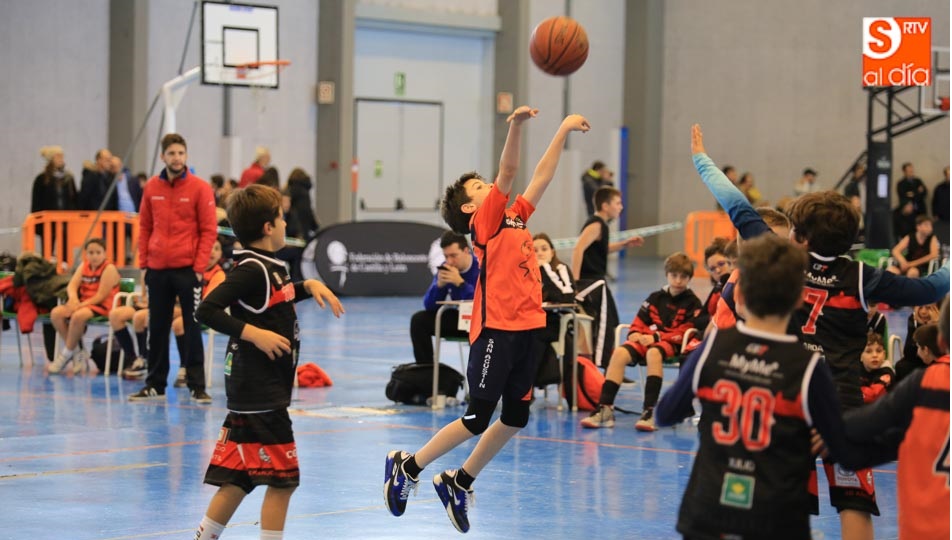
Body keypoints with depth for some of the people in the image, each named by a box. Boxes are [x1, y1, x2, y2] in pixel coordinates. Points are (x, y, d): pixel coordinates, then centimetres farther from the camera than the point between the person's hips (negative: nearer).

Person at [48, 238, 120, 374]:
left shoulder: (109, 268, -11)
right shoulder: (84, 266, 9)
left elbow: (101, 296, -18)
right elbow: (72, 285, -3)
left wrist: (80, 306, -24)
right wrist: (73, 298, -26)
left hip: (102, 306, -7)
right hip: (84, 303, 7)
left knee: (78, 315, -36)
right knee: (56, 313, -15)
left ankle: (67, 354, -18)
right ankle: (77, 352, -9)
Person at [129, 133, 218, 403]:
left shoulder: (200, 188, -5)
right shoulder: (152, 188, 6)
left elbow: (209, 230, -6)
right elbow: (145, 227, 12)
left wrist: (199, 267, -11)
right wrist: (143, 264, 6)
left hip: (187, 269, -4)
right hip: (157, 269, 4)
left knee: (192, 328, -1)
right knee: (157, 328, 10)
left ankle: (197, 386, 3)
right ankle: (155, 385, 18)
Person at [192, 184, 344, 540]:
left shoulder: (269, 266, 13)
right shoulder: (252, 269, -15)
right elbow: (207, 310, -24)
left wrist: (309, 286, 19)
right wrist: (253, 333, -26)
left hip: (260, 392, 9)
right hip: (259, 393, -9)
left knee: (239, 478, 12)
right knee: (282, 478, -5)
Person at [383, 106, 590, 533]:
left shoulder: (516, 218, 16)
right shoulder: (486, 222, -4)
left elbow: (541, 176, 22)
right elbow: (507, 174, -17)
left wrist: (564, 132, 21)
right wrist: (516, 126, -27)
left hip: (527, 329, 8)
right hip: (496, 330, -8)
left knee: (516, 418, 8)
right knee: (478, 419, -5)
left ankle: (459, 483, 22)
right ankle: (407, 467, 10)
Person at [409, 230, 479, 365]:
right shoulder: (445, 268, -4)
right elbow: (429, 306, -4)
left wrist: (459, 282, -37)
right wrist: (439, 284, -22)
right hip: (459, 318, 6)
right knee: (419, 320, -9)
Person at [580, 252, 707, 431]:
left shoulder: (692, 303, 3)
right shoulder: (656, 298, 18)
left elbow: (683, 333, -7)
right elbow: (639, 322, 19)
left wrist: (656, 337, -16)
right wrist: (635, 334, -4)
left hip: (673, 344, -5)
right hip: (647, 340, 5)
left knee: (653, 353, -39)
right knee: (620, 353, -25)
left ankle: (649, 411, -43)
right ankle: (604, 408, -28)